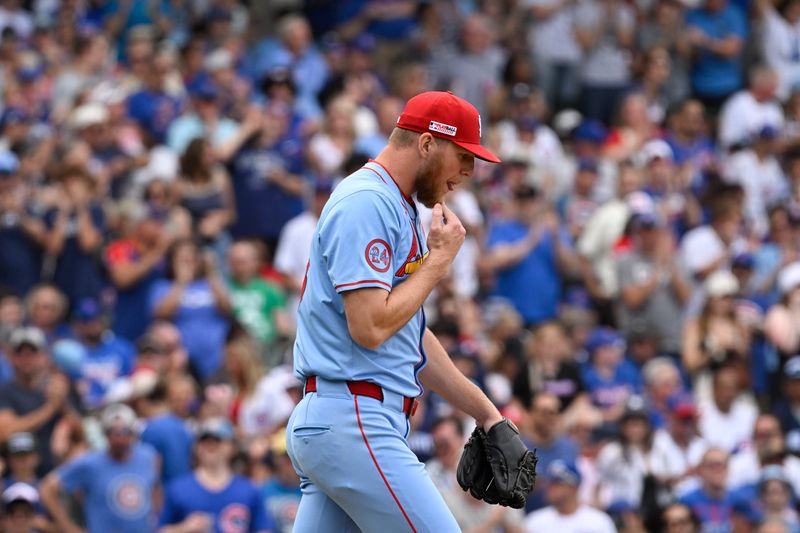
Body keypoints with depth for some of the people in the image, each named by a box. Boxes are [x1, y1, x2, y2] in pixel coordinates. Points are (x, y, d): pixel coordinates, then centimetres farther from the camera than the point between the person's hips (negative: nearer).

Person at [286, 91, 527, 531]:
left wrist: (485, 413, 24)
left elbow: (412, 336, 27)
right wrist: (439, 260, -8)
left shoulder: (394, 207, 22)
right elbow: (370, 327, -20)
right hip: (352, 424, -11)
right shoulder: (366, 202, -11)